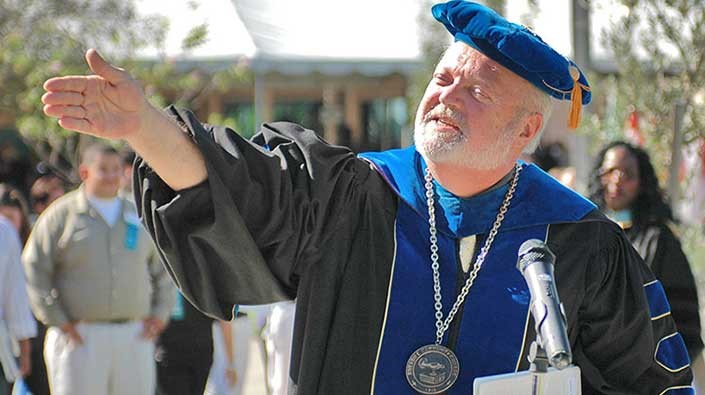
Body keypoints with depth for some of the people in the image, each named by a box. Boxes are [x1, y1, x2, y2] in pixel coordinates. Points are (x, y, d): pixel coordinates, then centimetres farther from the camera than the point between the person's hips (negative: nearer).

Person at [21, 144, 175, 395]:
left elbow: (163, 270, 23)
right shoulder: (61, 215, 1)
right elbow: (33, 269, -3)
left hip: (135, 337, 4)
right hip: (80, 337, -4)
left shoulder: (138, 216, 14)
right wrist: (58, 321, -8)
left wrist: (160, 314, 10)